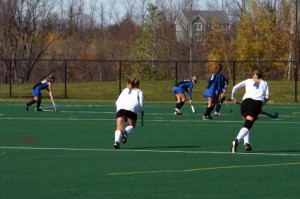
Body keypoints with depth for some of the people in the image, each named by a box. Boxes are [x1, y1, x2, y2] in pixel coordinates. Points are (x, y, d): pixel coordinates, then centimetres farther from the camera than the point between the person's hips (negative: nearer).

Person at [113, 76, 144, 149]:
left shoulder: (125, 90, 33)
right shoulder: (139, 91, 24)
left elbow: (117, 102, 26)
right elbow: (141, 101, 7)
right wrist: (142, 110, 20)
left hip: (120, 108, 2)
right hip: (132, 109, -2)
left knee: (119, 128, -1)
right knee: (131, 126, 11)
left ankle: (117, 141, -28)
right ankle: (125, 132, -23)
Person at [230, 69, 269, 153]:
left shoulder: (248, 81, 25)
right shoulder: (264, 83, 25)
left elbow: (235, 88, 18)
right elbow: (267, 97, 12)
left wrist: (233, 98, 31)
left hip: (245, 101, 2)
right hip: (257, 103, -2)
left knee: (246, 124, 21)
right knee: (247, 126, -12)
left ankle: (246, 143, 1)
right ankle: (237, 140, -38)